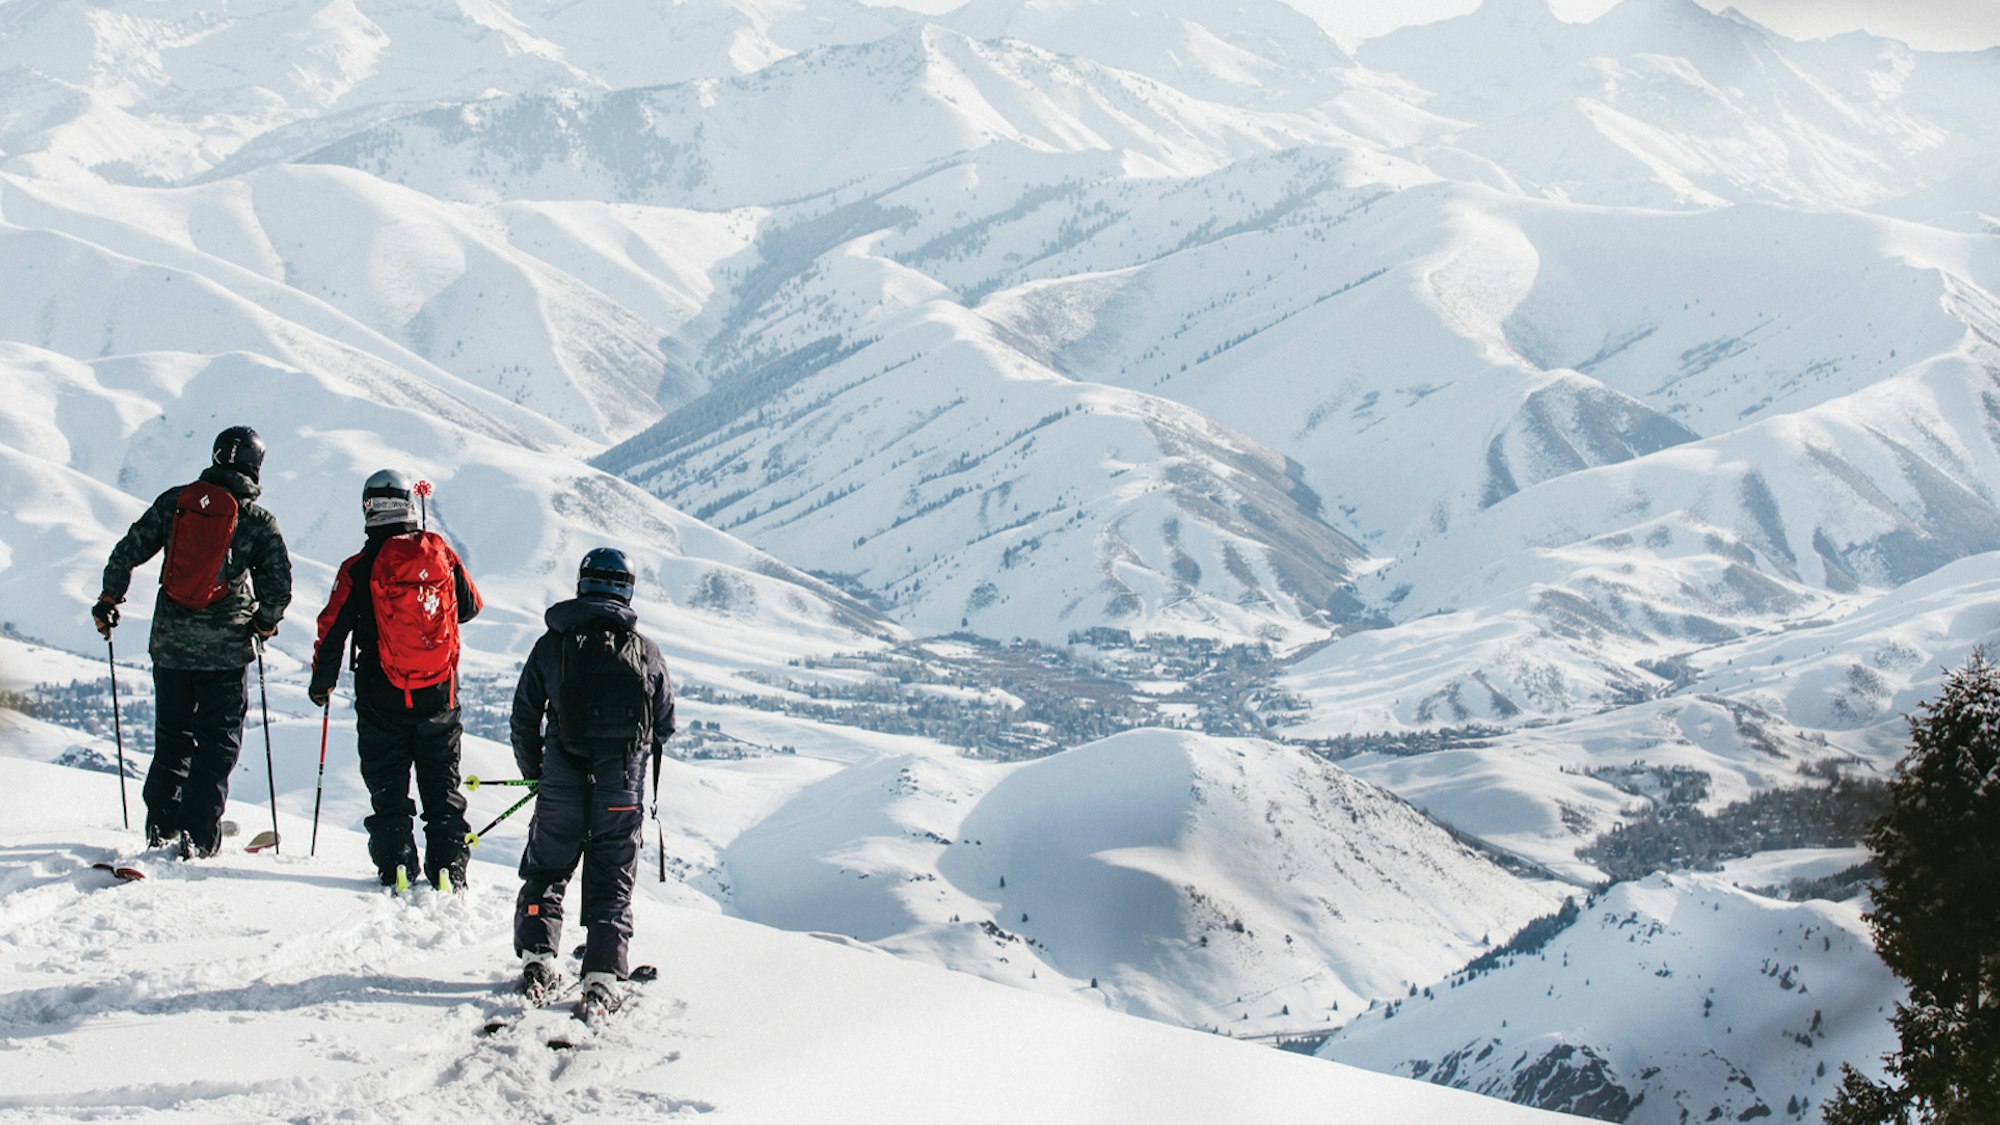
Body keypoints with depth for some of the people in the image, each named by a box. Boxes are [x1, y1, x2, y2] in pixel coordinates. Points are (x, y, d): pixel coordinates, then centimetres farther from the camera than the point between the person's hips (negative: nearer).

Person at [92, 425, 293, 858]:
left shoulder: (175, 501, 2)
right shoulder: (259, 520, -5)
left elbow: (128, 552, 4)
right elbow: (279, 585, -6)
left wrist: (109, 599, 18)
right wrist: (265, 624, 12)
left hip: (170, 641, 3)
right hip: (225, 646, -3)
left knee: (171, 735, 17)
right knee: (218, 740, 5)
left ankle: (161, 826, 17)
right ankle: (197, 835, -2)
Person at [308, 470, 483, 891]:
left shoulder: (358, 569, -10)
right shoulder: (440, 553, -3)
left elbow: (332, 631, -5)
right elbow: (471, 606, 11)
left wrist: (321, 683, 10)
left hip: (382, 699, -2)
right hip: (439, 697, 2)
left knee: (388, 788, 9)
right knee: (442, 785, 12)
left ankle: (396, 866, 4)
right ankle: (449, 868, 6)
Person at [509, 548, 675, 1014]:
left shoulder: (552, 643, 0)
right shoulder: (647, 651, 2)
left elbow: (524, 718, 5)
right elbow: (665, 724, 9)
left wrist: (535, 774, 19)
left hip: (561, 783, 0)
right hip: (623, 790, 0)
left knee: (545, 874, 17)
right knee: (611, 884, 8)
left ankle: (536, 958, 5)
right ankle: (602, 978, -1)